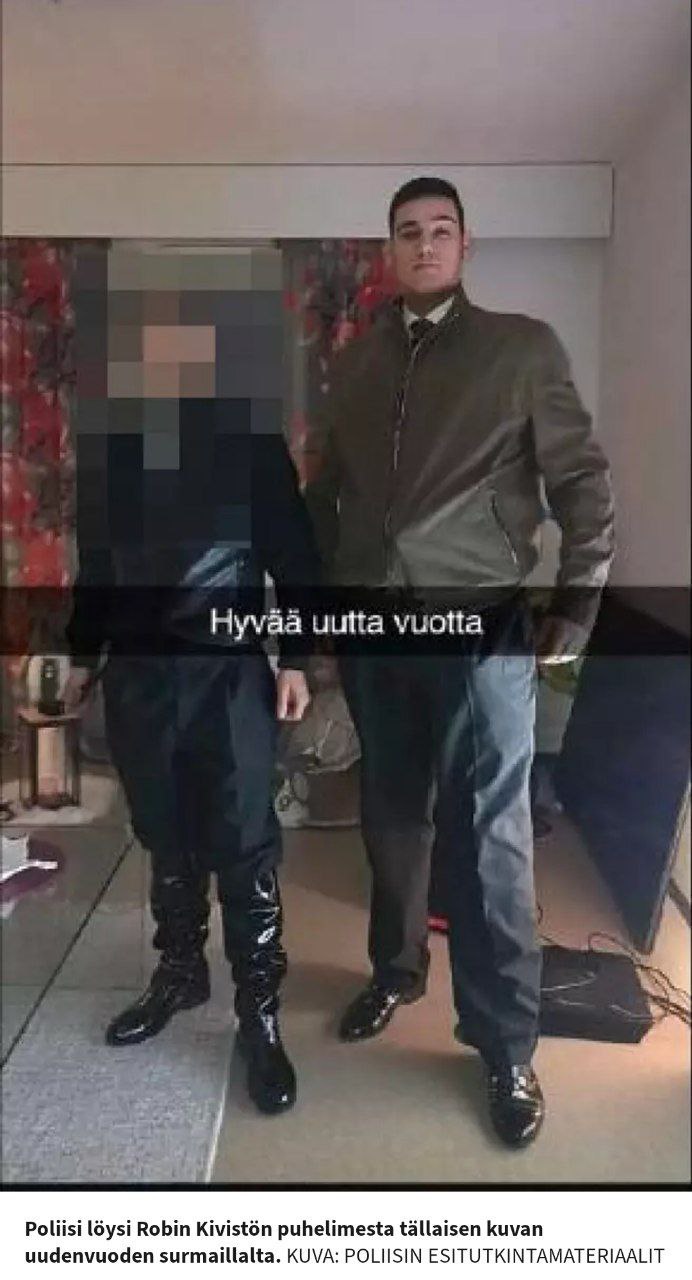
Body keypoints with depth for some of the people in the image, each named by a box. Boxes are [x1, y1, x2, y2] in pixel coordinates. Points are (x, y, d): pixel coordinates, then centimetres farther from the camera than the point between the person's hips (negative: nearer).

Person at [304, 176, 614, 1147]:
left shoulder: (523, 347, 2)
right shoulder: (355, 363, 13)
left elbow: (582, 480, 0)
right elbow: (324, 491, 15)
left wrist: (577, 607, -5)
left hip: (482, 629, -4)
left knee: (488, 841, -1)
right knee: (390, 818, 15)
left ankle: (506, 1047, 14)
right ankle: (395, 972, 37)